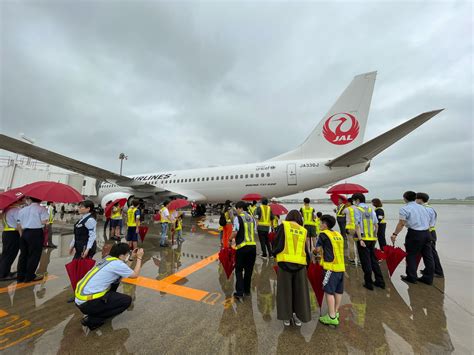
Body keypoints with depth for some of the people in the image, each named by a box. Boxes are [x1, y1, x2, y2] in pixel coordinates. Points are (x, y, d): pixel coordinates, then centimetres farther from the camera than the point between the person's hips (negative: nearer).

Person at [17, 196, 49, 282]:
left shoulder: (22, 210, 10)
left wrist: (21, 235, 22)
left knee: (23, 254, 15)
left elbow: (20, 225, 11)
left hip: (25, 233, 6)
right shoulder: (41, 209, -9)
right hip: (36, 233, -6)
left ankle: (20, 276, 23)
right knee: (34, 255, 4)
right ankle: (29, 276, 11)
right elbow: (43, 222, -17)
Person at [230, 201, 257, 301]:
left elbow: (235, 232, -15)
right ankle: (247, 290, 30)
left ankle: (239, 293, 5)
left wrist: (230, 240, 2)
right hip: (253, 246, 5)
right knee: (249, 270, 18)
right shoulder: (252, 218, 10)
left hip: (242, 247, -5)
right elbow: (254, 232, 10)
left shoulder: (238, 218, -8)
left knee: (239, 270, 8)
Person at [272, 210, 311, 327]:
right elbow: (306, 250, 8)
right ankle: (298, 316, 26)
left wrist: (275, 253, 13)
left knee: (285, 290, 13)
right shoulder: (303, 230, 8)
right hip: (300, 264, 2)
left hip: (285, 262, -2)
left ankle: (286, 317, 22)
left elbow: (276, 243, -5)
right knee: (299, 291, 18)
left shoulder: (283, 226, -1)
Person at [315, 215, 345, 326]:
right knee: (338, 291, 15)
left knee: (329, 291, 0)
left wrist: (314, 251, 12)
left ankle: (332, 317, 4)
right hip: (341, 266, 8)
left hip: (331, 267, -8)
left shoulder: (324, 234, -9)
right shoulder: (338, 234, 11)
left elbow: (317, 249, -8)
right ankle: (335, 312, 28)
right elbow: (336, 250, 14)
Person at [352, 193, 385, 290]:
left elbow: (358, 225, -16)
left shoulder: (357, 209, -9)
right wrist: (375, 236, 20)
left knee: (366, 262, 6)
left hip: (363, 239, -6)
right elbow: (376, 224, 11)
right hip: (372, 238, 6)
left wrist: (360, 239, -16)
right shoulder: (371, 209, 8)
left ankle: (368, 283, 16)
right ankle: (380, 281, 26)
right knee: (373, 260, 19)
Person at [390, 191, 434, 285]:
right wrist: (426, 233, 20)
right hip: (427, 233, 7)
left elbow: (401, 224, -14)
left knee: (411, 255, 5)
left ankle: (411, 277, 13)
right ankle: (428, 278, 22)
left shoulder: (404, 209, -9)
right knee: (428, 256, 12)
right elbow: (428, 221, 13)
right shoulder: (423, 208, 13)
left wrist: (395, 234, -10)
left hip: (414, 233, -7)